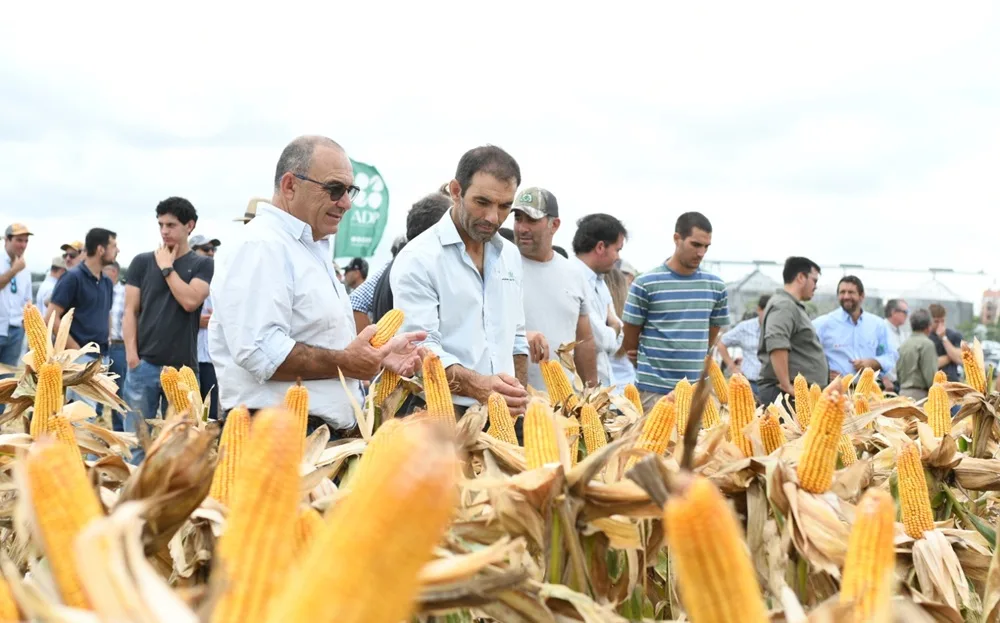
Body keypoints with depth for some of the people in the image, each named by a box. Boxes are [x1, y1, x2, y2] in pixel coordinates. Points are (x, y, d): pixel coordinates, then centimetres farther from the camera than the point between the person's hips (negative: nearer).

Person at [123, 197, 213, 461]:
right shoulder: (142, 262, 8)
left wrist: (167, 267, -3)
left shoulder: (202, 265, 5)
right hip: (144, 364, 1)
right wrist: (131, 354, -5)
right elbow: (130, 311, 5)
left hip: (183, 367, -1)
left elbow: (190, 301, -11)